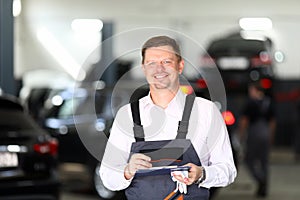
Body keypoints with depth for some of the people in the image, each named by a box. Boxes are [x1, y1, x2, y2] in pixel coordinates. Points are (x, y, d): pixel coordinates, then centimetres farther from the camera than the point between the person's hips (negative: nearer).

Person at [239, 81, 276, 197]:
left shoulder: (251, 102, -9)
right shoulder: (268, 102, 8)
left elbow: (244, 120, -10)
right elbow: (272, 121, 15)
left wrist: (242, 135, 0)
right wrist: (271, 136, 23)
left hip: (254, 134, -6)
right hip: (266, 134, 6)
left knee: (249, 159, 4)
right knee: (264, 162, 10)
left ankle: (260, 179, -17)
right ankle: (263, 189, 9)